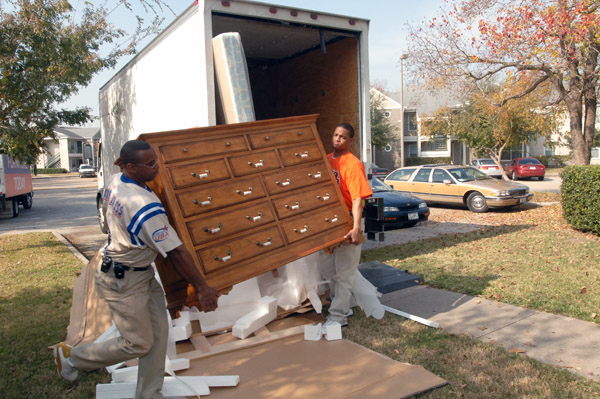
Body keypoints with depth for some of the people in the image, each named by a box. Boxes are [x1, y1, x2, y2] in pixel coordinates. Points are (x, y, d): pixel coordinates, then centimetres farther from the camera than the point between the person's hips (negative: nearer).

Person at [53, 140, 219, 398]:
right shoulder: (145, 206, -30)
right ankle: (71, 357, 28)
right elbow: (176, 253, -25)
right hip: (123, 282, -9)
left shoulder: (114, 182, -3)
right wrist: (202, 288, -17)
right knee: (137, 344, 6)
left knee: (158, 332, 12)